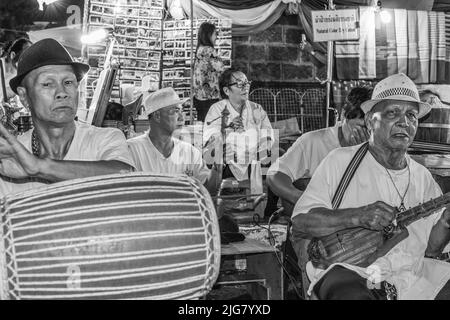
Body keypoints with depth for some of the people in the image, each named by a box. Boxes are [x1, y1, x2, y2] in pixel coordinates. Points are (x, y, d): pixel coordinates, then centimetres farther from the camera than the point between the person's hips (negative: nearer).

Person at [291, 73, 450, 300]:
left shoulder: (422, 177, 12)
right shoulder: (341, 161, -2)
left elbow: (430, 249, 15)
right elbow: (299, 223, -9)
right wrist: (358, 216, -21)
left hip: (409, 273, 5)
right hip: (347, 269, -5)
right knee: (354, 295, -35)